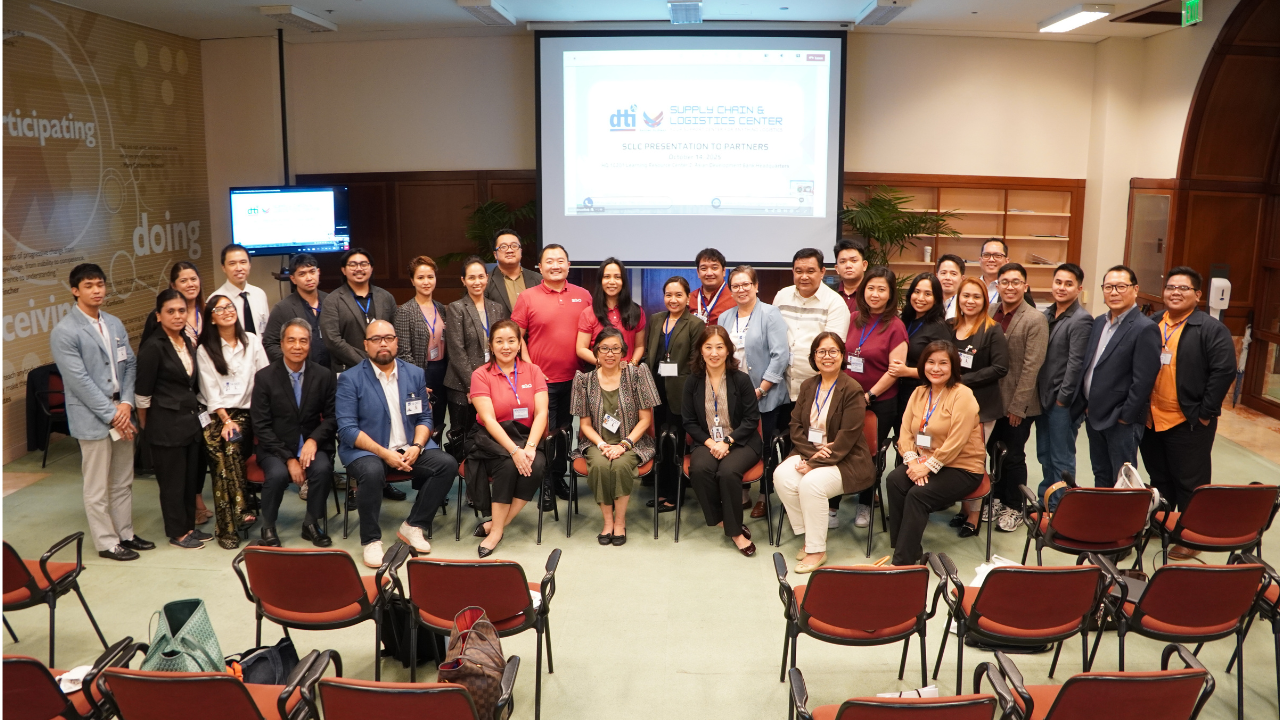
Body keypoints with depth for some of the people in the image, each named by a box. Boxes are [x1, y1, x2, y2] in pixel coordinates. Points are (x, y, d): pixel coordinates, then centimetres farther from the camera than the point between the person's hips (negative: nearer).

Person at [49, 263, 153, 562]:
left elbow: (130, 364, 8)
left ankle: (125, 533, 28)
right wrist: (111, 415, -15)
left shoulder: (115, 324, 10)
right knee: (98, 488, 4)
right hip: (92, 418, -6)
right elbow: (80, 380, -15)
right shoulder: (64, 332, -10)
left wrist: (127, 404, -7)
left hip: (121, 413, 6)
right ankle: (107, 543, 16)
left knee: (123, 482, 16)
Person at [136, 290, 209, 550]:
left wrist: (195, 414, 15)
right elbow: (143, 392, -9)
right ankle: (177, 533, 17)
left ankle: (189, 527, 25)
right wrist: (146, 425, 0)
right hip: (166, 425, -7)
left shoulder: (188, 342, 8)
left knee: (190, 477, 13)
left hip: (191, 420, 7)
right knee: (172, 480, 4)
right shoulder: (153, 347, -14)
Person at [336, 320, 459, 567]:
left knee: (447, 464, -19)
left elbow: (424, 417, 9)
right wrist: (384, 453, -20)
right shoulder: (350, 379, -3)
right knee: (372, 471, -36)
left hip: (409, 448, 4)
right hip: (366, 450, -4)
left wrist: (417, 447, -12)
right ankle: (371, 540, -15)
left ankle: (413, 527, -4)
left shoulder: (415, 374, 10)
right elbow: (347, 429, -10)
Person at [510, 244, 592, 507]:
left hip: (574, 378, 3)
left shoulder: (583, 296, 4)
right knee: (544, 432, 2)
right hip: (542, 379, -3)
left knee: (565, 430, 14)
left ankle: (559, 476, 28)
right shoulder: (528, 297, -3)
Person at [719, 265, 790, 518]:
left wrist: (761, 390, -14)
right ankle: (741, 494, 20)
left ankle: (764, 497, 16)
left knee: (764, 447, 3)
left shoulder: (770, 315, -5)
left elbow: (780, 356, -12)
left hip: (765, 396, -4)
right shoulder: (725, 319, 13)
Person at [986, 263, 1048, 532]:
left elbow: (1031, 367, -15)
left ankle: (1014, 508, 22)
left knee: (1014, 456, 6)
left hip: (1018, 404, -5)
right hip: (992, 399, 5)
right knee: (995, 452, 15)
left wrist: (1017, 406, -16)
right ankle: (998, 499, 33)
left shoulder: (1035, 320, -12)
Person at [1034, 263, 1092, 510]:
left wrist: (1062, 398, -15)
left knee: (1061, 458, 3)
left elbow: (1076, 363, -17)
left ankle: (1059, 507, 12)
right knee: (1044, 454, 17)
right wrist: (1037, 392, 8)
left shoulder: (1081, 320, -14)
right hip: (1043, 397, 7)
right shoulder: (1047, 315, 10)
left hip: (1063, 401, -7)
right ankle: (1044, 499, 30)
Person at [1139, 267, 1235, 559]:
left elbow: (1224, 371, -15)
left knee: (1190, 482, 3)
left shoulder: (1210, 329, -10)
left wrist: (1206, 411, -15)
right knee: (1159, 477, 19)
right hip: (1152, 419, 6)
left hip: (1189, 423, -6)